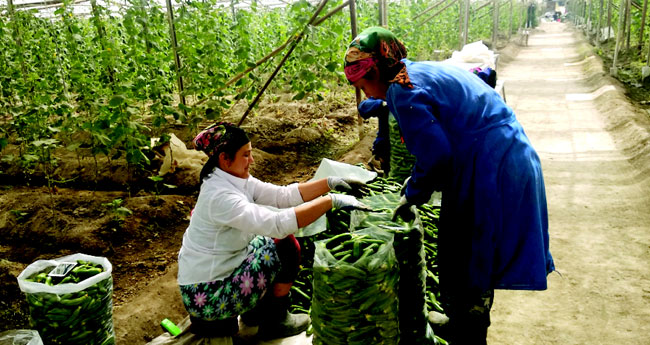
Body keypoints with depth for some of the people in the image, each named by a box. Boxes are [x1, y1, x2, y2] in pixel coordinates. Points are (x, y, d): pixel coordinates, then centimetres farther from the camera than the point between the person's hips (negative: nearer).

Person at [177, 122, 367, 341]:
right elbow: (278, 223, -37)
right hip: (205, 296, -9)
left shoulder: (236, 180, 0)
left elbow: (284, 195, -3)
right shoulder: (220, 196, -29)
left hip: (218, 272, 9)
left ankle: (254, 311, 20)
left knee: (272, 241, 13)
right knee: (287, 245, -11)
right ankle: (275, 322, 7)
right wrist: (332, 201, -34)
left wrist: (331, 183, -11)